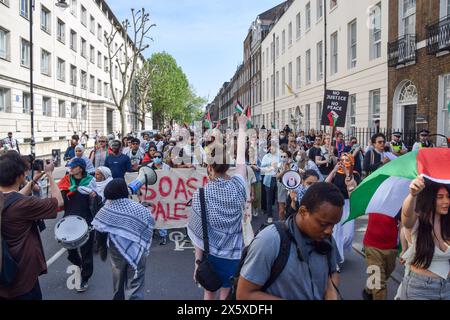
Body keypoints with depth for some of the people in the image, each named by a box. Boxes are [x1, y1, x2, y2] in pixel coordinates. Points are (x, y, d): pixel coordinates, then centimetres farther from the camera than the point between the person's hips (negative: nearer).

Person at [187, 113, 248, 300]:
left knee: (209, 293, 20)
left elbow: (198, 231, -11)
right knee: (227, 295, 14)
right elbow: (241, 156, 5)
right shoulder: (238, 186, -8)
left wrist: (198, 260, -1)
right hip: (233, 255, 1)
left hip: (209, 254, 0)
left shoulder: (201, 194, -13)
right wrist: (242, 127, 18)